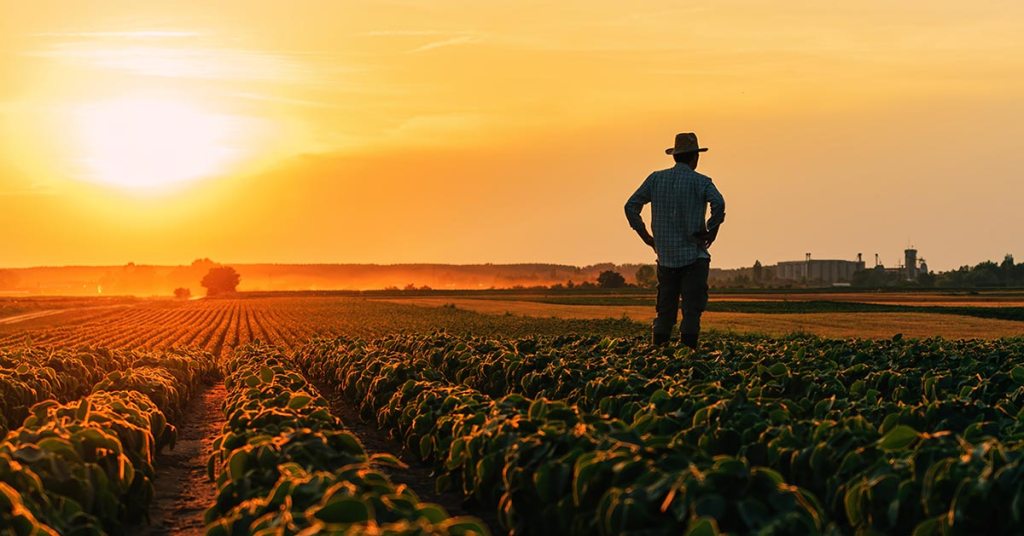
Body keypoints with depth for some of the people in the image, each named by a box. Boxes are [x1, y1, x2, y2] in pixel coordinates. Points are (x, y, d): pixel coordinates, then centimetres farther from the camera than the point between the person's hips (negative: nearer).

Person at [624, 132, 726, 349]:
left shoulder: (656, 179, 8)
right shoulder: (700, 181, -4)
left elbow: (631, 206, 5)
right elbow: (718, 203, -23)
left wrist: (645, 236, 8)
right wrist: (712, 229, -9)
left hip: (665, 256, 4)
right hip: (694, 255, -4)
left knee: (665, 309, 11)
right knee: (692, 308, -1)